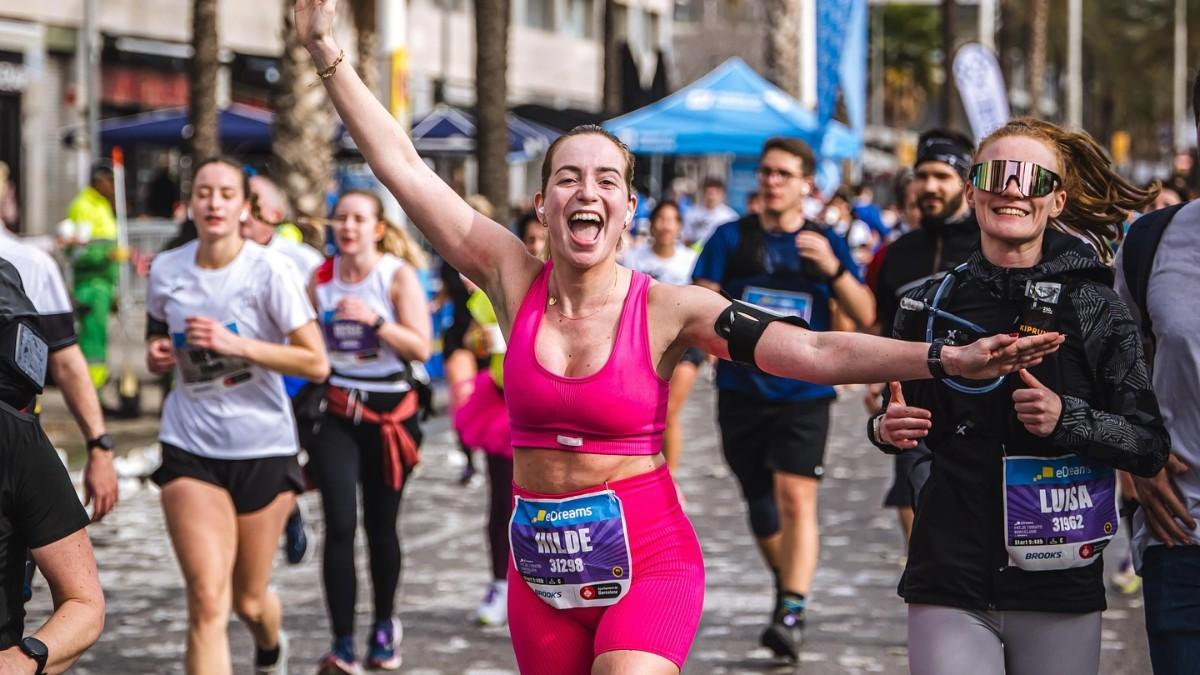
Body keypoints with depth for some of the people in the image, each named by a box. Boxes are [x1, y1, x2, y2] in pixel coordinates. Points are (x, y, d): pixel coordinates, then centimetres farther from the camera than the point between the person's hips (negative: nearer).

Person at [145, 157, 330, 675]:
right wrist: (156, 354, -4)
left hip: (262, 447, -1)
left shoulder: (269, 271, -11)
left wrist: (235, 344, -23)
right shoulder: (166, 271, 0)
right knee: (207, 601, -15)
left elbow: (316, 363, -14)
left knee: (249, 600, 12)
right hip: (190, 448, 1)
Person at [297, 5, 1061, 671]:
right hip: (542, 571, 4)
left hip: (647, 564, -3)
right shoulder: (515, 281, -2)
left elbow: (818, 352, -15)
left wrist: (949, 360, -25)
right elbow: (402, 167, -2)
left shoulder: (669, 308, -8)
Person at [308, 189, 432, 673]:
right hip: (337, 412, 2)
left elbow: (421, 347, -12)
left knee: (380, 524, 8)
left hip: (390, 410, -1)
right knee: (339, 525, -10)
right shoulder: (320, 278, 3)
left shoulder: (398, 276, -6)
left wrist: (376, 320, -24)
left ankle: (384, 623, 31)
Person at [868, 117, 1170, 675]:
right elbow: (898, 417, 20)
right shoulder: (930, 305, 5)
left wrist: (1069, 420, -18)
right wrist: (886, 429, -2)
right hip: (950, 586, 1)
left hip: (1060, 590, -1)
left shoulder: (1095, 309, -1)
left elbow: (1151, 447, -2)